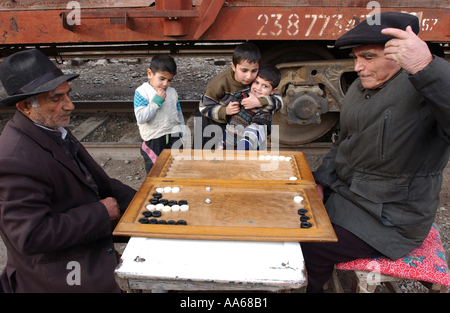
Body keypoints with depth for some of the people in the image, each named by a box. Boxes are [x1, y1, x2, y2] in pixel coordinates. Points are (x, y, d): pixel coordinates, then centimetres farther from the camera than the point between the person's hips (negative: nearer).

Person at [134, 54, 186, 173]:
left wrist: (184, 135, 12)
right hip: (153, 140, -3)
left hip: (174, 138, 4)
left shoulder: (172, 92, 6)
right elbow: (141, 118, -18)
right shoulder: (142, 92, -8)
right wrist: (157, 101, -20)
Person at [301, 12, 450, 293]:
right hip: (346, 195, 8)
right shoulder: (359, 88, 7)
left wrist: (425, 67, -53)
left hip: (392, 220, -8)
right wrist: (322, 182, 6)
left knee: (309, 251, -16)